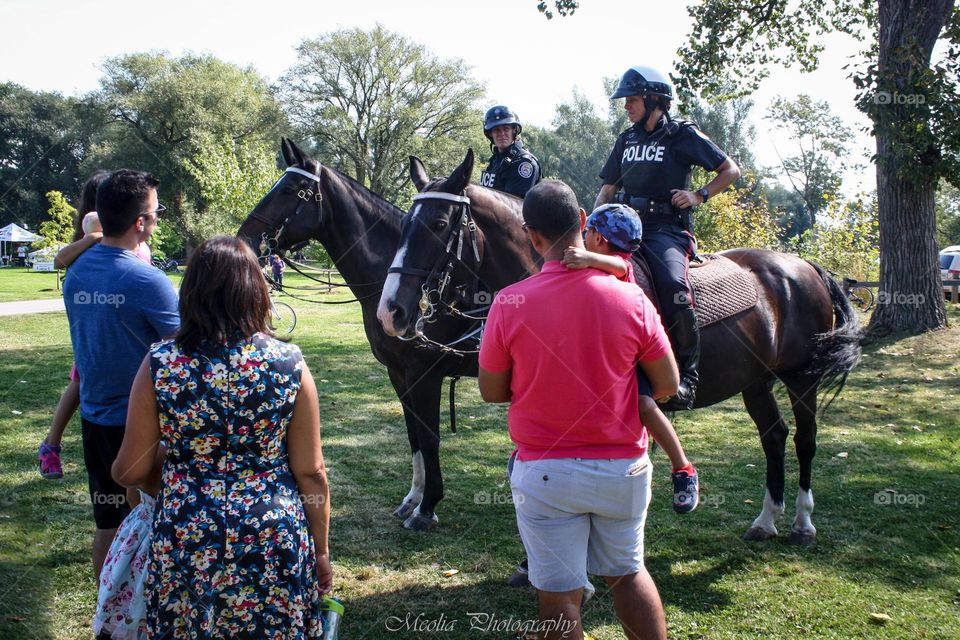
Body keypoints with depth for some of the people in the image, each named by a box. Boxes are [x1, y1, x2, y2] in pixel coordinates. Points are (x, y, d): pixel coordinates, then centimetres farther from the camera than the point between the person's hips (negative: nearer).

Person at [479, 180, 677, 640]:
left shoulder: (509, 303, -14)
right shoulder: (630, 298, -11)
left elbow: (491, 391, -3)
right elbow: (668, 384, -2)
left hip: (545, 473, -2)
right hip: (623, 468, 2)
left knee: (559, 594, 10)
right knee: (628, 573, 23)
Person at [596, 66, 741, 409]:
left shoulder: (683, 135, 3)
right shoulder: (626, 141, 19)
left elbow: (731, 169, 7)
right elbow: (608, 190, 22)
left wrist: (699, 195, -7)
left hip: (667, 228, -6)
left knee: (672, 284, -32)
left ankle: (687, 373, -21)